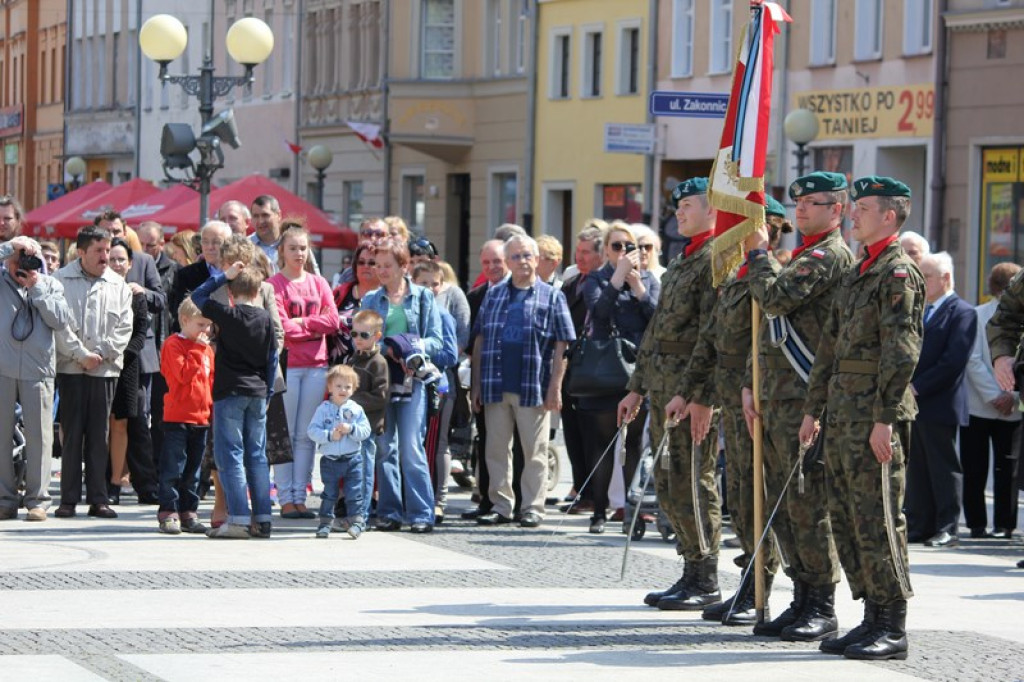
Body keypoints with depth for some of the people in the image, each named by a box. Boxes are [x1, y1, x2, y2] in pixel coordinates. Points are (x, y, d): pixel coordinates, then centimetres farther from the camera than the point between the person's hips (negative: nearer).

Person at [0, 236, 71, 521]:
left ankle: (37, 500, 4)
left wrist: (37, 288, -5)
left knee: (39, 436, -1)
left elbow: (61, 320, -1)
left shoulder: (50, 284, 10)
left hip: (37, 371, 0)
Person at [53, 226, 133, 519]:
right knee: (72, 434, -1)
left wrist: (99, 354, -7)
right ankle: (69, 499, 3)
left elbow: (124, 328, 4)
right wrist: (81, 355, -11)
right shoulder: (62, 280, -1)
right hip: (70, 368, -2)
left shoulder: (118, 285, 8)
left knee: (99, 435, 3)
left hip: (105, 370, 2)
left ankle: (98, 498, 6)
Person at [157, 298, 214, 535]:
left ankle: (188, 512, 16)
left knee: (193, 469, 11)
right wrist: (197, 350, -18)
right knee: (173, 468, -5)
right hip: (177, 417, -7)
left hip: (201, 417, 7)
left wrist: (214, 410, 14)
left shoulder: (206, 349, 15)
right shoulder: (173, 345, -7)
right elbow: (184, 374, -20)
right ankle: (168, 512, -1)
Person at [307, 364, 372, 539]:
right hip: (330, 459, 0)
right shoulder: (323, 409, -2)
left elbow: (366, 431, -3)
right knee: (329, 494, 6)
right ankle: (325, 522, 14)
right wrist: (330, 435, -18)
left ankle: (355, 522, 6)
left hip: (352, 459, 0)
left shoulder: (356, 409, 1)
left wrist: (351, 429, -18)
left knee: (354, 493, 0)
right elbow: (312, 431, -7)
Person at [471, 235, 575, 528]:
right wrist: (477, 384, 6)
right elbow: (479, 341, 13)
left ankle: (533, 508, 7)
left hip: (533, 389, -3)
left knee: (534, 451, 1)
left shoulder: (551, 297, 5)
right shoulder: (494, 295, 13)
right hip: (495, 387, 3)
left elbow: (561, 347, 1)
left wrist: (555, 386, -7)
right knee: (496, 449, 6)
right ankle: (501, 506, 13)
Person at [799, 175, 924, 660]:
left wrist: (884, 419, -21)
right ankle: (873, 618, 16)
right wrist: (813, 408, 19)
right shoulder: (856, 274, 19)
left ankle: (894, 629, -3)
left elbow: (902, 351, -17)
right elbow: (831, 345, 22)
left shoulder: (899, 273, -10)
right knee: (846, 517, 10)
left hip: (875, 416, -9)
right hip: (843, 412, 9)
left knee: (877, 520, -7)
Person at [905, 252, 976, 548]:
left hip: (940, 405, -7)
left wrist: (918, 387, -16)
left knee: (944, 468, -2)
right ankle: (918, 526, 14)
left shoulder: (962, 313, -7)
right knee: (917, 468, 10)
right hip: (913, 403, 8)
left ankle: (947, 529, 2)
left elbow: (954, 361, -16)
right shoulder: (920, 311, 18)